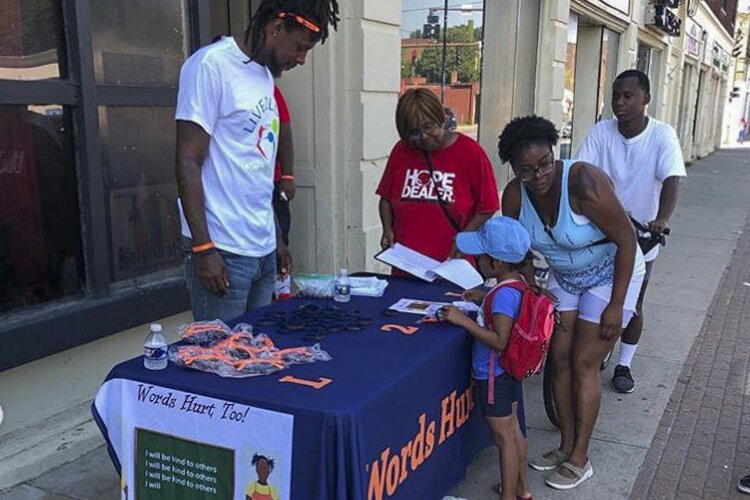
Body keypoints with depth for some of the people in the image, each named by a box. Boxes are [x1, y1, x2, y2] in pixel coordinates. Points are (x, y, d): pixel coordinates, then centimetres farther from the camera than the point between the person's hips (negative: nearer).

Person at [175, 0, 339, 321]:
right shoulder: (211, 66, -10)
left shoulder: (265, 75, 14)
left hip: (263, 249, 8)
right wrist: (203, 248, -17)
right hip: (223, 250, -7)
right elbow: (188, 162, -13)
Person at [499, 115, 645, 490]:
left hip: (610, 274, -6)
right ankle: (566, 445, 21)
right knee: (559, 359, 5)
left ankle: (580, 459, 10)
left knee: (583, 365, -4)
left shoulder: (583, 183, -33)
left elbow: (627, 241, -27)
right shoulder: (515, 195, -15)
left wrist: (615, 306, -24)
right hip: (563, 276, 6)